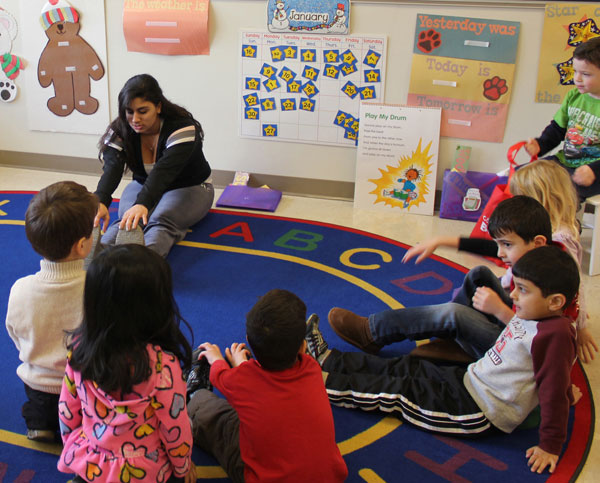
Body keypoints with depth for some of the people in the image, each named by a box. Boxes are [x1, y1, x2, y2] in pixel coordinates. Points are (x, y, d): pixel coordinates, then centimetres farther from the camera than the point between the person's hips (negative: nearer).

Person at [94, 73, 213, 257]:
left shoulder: (182, 128, -25)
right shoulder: (119, 131, -12)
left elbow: (164, 171, -41)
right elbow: (112, 168, -29)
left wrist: (142, 204, -58)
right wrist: (100, 201, -50)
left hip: (189, 188, -4)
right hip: (143, 186, 4)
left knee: (160, 221, -37)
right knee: (129, 220, -32)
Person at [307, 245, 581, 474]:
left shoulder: (555, 334, -26)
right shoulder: (531, 316, 3)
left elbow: (555, 390, -24)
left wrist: (550, 446, -20)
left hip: (479, 412, -9)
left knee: (399, 391, -3)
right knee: (402, 368, 10)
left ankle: (324, 382, 8)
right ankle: (326, 359, 20)